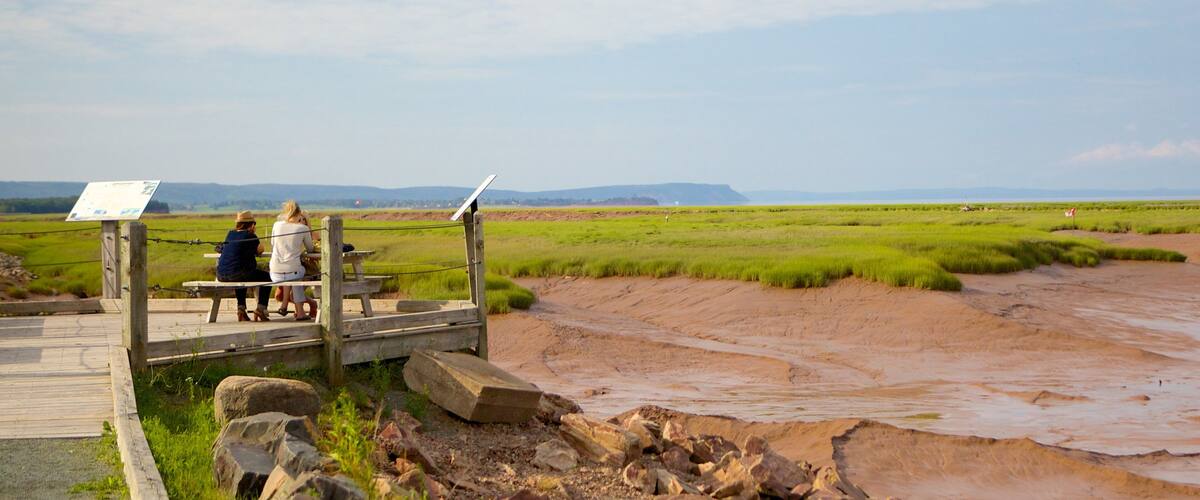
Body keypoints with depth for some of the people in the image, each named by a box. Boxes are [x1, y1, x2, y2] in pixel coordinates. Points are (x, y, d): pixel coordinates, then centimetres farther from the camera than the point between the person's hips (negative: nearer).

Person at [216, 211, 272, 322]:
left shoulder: (230, 234, 14)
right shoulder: (250, 237, -4)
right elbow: (259, 251, 10)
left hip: (221, 275, 7)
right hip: (237, 274, -7)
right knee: (266, 276, 13)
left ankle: (241, 309, 30)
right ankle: (261, 308, 6)